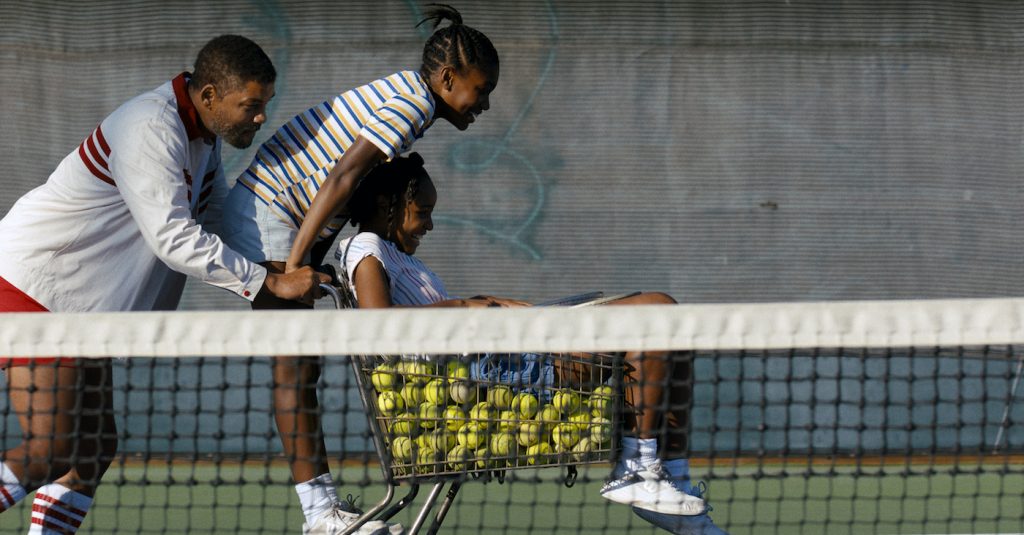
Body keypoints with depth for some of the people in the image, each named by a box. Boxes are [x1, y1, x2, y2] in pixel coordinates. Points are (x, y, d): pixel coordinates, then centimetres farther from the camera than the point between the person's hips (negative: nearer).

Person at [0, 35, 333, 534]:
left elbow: (217, 218, 23)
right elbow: (175, 240, -29)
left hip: (80, 305, 10)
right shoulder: (151, 131, -24)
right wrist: (271, 283, -28)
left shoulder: (203, 135, 8)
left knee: (94, 449, 5)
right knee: (51, 451, -17)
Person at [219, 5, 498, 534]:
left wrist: (309, 266, 12)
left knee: (301, 365, 6)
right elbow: (340, 178, -25)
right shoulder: (413, 103, -18)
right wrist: (293, 265, -25)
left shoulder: (404, 95, 13)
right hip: (266, 209, -10)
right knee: (295, 364, -12)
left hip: (294, 218, 10)